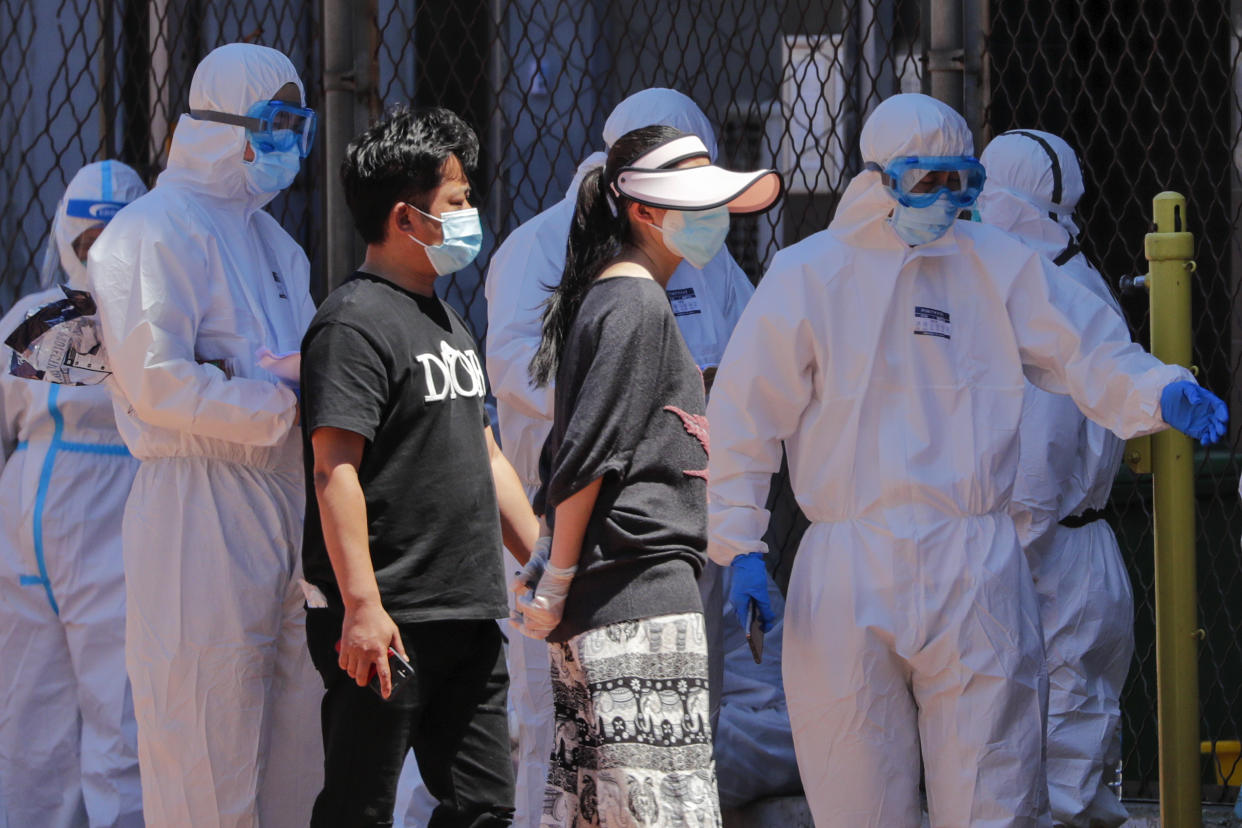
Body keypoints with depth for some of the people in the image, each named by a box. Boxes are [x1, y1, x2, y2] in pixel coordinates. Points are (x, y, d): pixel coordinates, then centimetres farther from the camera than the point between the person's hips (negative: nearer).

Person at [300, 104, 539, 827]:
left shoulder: (448, 320, 20)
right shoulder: (355, 322, -11)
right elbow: (334, 468, -19)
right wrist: (361, 605, -26)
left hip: (470, 618, 9)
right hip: (390, 626, -9)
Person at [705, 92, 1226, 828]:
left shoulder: (999, 267, 9)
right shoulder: (808, 276, 4)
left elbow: (1088, 353, 7)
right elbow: (743, 417, 4)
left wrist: (1159, 393, -15)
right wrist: (740, 545, -3)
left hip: (976, 574, 1)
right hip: (848, 575, -1)